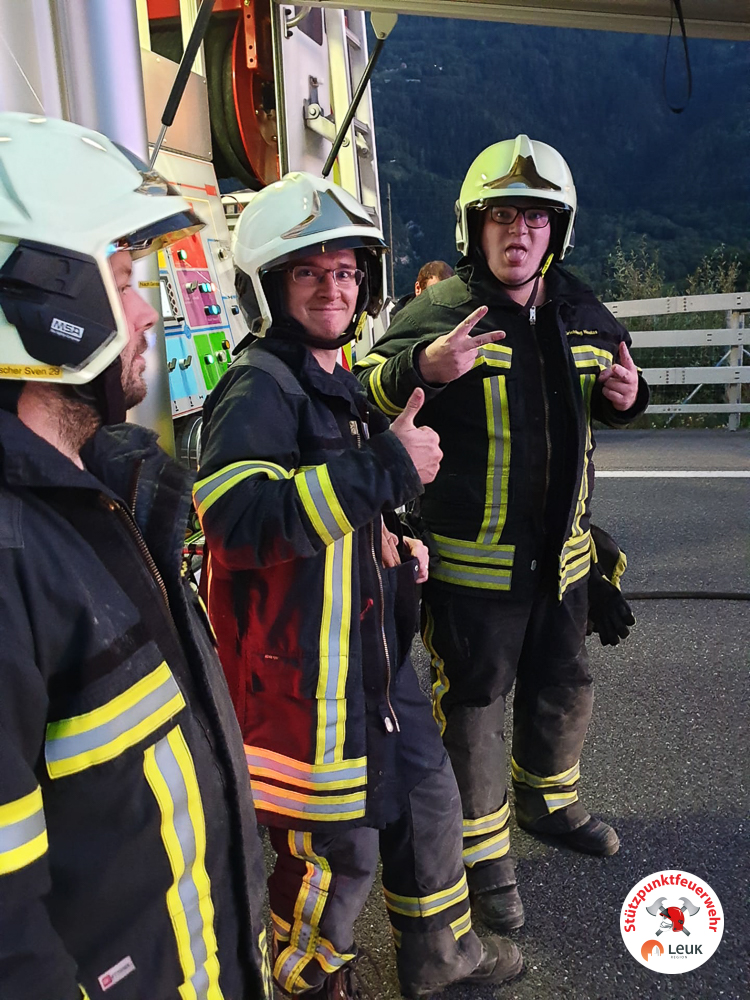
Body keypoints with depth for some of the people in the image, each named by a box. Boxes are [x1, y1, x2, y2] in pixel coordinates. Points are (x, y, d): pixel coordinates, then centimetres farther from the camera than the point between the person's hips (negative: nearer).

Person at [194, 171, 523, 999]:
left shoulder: (338, 380, 13)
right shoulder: (259, 388, -18)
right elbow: (237, 515, -35)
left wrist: (390, 544, 8)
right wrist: (389, 466, -32)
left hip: (372, 646, 9)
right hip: (302, 665, -9)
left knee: (427, 795, 22)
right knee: (337, 849, 8)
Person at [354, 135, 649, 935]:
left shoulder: (579, 311, 8)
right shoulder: (441, 309, -11)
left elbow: (605, 399, 24)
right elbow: (368, 392, -18)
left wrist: (624, 396, 0)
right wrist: (421, 368, -38)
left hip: (559, 552, 7)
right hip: (471, 561, -6)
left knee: (563, 689, 22)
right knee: (474, 704, 6)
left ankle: (547, 800, 50)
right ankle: (481, 854, 28)